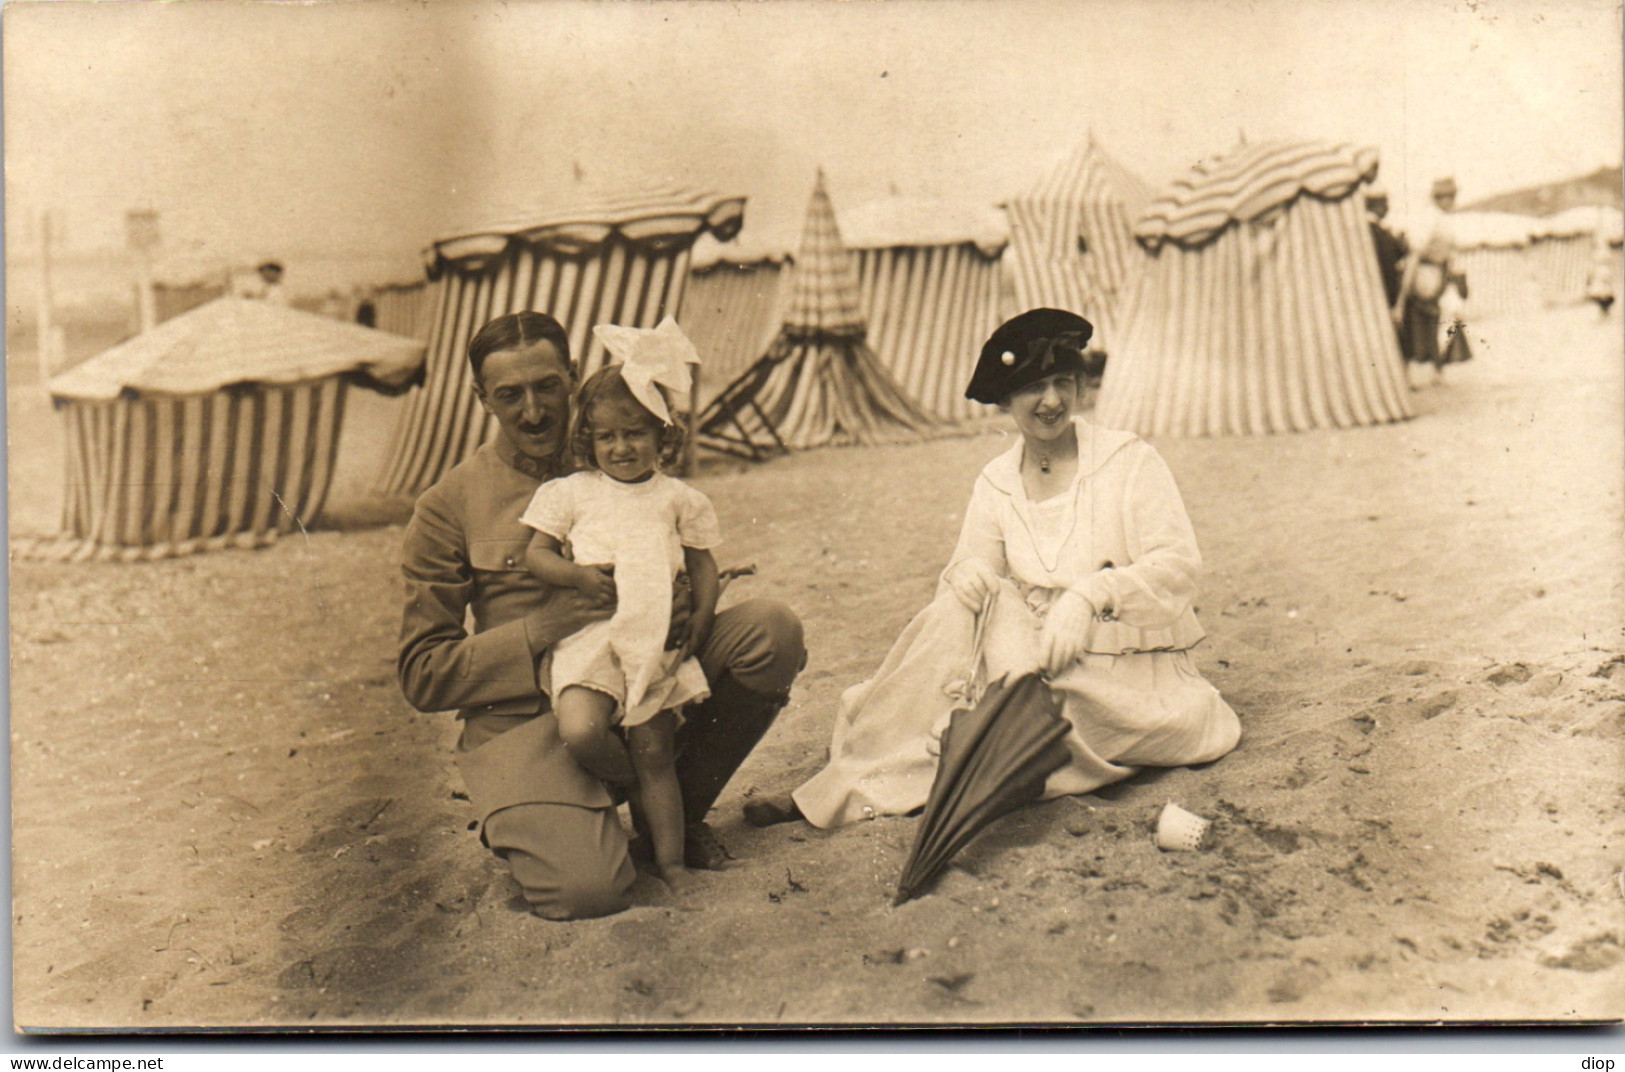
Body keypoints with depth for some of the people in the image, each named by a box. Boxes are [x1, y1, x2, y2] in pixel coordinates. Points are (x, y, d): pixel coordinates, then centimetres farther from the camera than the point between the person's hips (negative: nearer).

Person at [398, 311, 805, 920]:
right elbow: (422, 675, -3)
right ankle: (521, 823, 8)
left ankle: (681, 808, 2)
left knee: (772, 630, -19)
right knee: (588, 889, -29)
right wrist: (546, 629, -18)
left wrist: (684, 608, -11)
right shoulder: (448, 509, -1)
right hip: (526, 721, -4)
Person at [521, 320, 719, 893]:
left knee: (655, 754, 3)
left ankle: (670, 860, 15)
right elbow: (536, 553, 7)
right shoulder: (572, 492, 9)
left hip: (658, 641, 0)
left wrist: (702, 615, -2)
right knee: (580, 732, -22)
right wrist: (578, 575, -12)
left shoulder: (677, 498, 11)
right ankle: (635, 785, 8)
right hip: (589, 636, 0)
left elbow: (702, 564, 14)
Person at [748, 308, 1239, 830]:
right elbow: (972, 562, -2)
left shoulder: (1129, 459, -6)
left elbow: (1179, 564, -14)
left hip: (1133, 678, -3)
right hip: (1048, 662, 3)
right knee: (959, 610, -22)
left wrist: (1087, 596, -29)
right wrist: (968, 574, -27)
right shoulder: (996, 483, 6)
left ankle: (865, 787, -16)